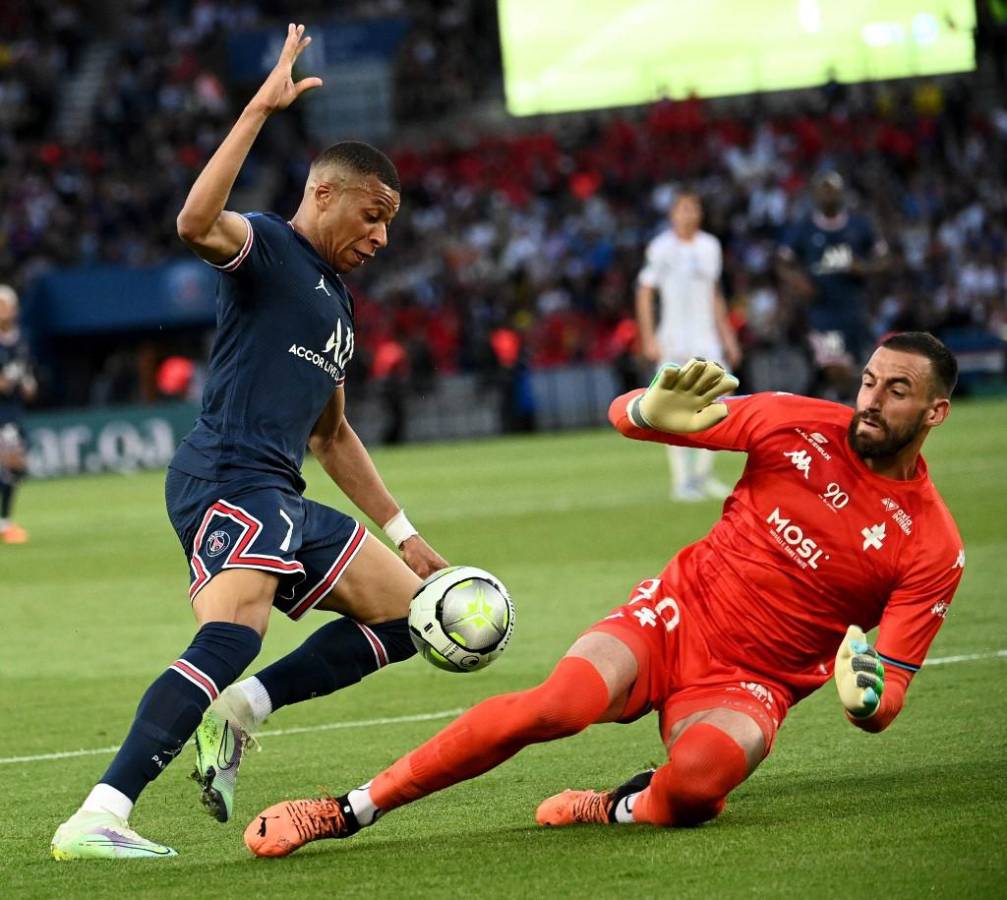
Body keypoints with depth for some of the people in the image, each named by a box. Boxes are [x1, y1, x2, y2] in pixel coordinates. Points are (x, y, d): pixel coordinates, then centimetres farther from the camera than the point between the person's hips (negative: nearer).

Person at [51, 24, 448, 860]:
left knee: (407, 612, 13)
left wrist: (403, 533, 32)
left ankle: (237, 711, 0)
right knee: (233, 636, -30)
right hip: (227, 480, -10)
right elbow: (198, 222, -26)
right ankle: (95, 820, -37)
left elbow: (332, 433, 34)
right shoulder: (266, 246, -1)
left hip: (281, 500, 10)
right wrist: (260, 109, -29)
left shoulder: (337, 303, 25)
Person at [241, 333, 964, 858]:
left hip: (752, 685, -1)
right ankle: (347, 811, -20)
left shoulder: (934, 548, -9)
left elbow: (886, 701, -7)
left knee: (699, 780, -36)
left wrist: (868, 698, -31)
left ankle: (625, 809, 2)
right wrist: (657, 411, -24)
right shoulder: (803, 427, -4)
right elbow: (624, 415, 1)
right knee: (559, 704, -29)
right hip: (678, 614, 1)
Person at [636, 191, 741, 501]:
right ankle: (682, 481, -1)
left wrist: (727, 336, 18)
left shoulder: (710, 246, 11)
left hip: (706, 338, 5)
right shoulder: (661, 248, -6)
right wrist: (649, 339, -13)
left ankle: (702, 474, 11)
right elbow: (644, 293, -6)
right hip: (673, 341, -5)